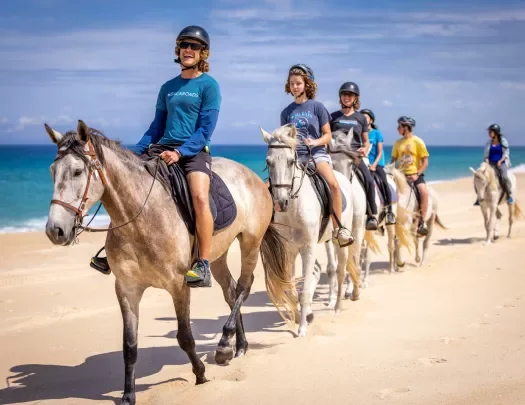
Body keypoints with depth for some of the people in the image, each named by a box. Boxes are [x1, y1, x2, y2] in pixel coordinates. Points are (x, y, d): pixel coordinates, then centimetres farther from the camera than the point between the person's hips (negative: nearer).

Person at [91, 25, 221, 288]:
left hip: (194, 152, -6)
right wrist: (136, 152, 6)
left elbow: (206, 129, -8)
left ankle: (203, 266, -29)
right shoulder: (168, 87, 16)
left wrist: (180, 151, -21)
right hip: (164, 150, 7)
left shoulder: (209, 85, 0)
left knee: (199, 197, -31)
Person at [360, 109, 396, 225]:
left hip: (376, 164, -2)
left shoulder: (376, 133, 4)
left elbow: (380, 152, -1)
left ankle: (389, 211, -12)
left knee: (384, 183, -20)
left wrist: (374, 165, -13)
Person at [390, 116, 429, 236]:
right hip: (402, 175, 5)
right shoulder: (398, 143, 10)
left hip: (416, 174, -5)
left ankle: (422, 222, -23)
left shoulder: (417, 141, -2)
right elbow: (393, 159, 16)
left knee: (424, 191, -31)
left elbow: (425, 162, -4)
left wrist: (417, 174, -17)